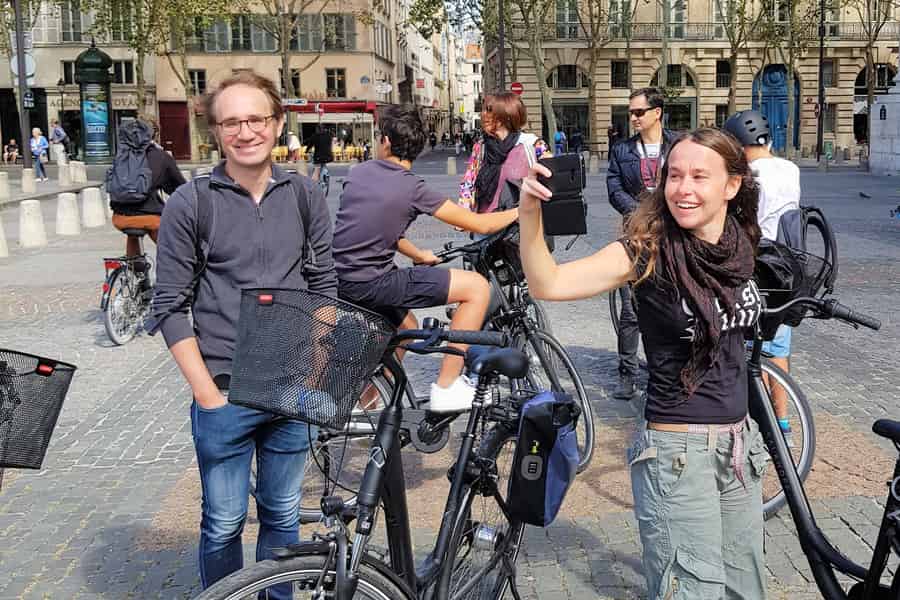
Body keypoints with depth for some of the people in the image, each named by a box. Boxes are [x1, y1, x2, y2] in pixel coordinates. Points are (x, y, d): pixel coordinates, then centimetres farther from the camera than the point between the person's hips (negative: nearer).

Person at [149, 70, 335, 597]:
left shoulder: (305, 196, 2)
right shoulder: (189, 204, -6)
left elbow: (325, 287, 8)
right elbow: (170, 307, -5)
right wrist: (208, 394, -10)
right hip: (224, 395, -2)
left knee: (282, 516, 16)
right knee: (224, 524, 9)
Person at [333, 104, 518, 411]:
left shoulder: (358, 173, 7)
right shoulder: (413, 188, -10)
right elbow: (480, 224, -6)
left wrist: (419, 255, 27)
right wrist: (522, 210, 11)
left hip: (340, 281, 8)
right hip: (370, 284, -8)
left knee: (405, 327, 34)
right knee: (477, 286, -6)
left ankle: (364, 409, 37)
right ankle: (446, 389, -2)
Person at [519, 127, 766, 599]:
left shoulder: (740, 243, 0)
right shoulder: (647, 251, -16)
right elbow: (548, 285, -27)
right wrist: (529, 212, -41)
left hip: (740, 442, 6)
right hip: (678, 452, -6)